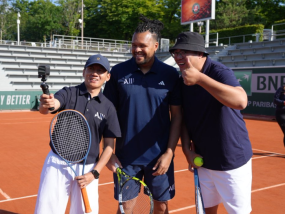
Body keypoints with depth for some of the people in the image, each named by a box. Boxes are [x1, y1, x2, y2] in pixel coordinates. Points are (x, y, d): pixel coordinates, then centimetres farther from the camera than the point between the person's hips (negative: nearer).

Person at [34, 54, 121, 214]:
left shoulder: (108, 107, 1)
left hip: (87, 168, 1)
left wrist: (94, 173, -7)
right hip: (58, 163, -1)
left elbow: (109, 145, 2)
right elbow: (45, 109, -22)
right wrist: (46, 104, -45)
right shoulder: (68, 93, -2)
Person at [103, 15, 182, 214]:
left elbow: (177, 116, 0)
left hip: (160, 156, 0)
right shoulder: (118, 72, -3)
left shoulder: (170, 74, -3)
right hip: (126, 155, 0)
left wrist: (169, 152, -7)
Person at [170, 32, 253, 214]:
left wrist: (199, 78, -41)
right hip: (203, 160, 6)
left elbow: (241, 101, -40)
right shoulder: (183, 80, 1)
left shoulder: (220, 72, -20)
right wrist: (187, 149, -3)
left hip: (232, 161, -6)